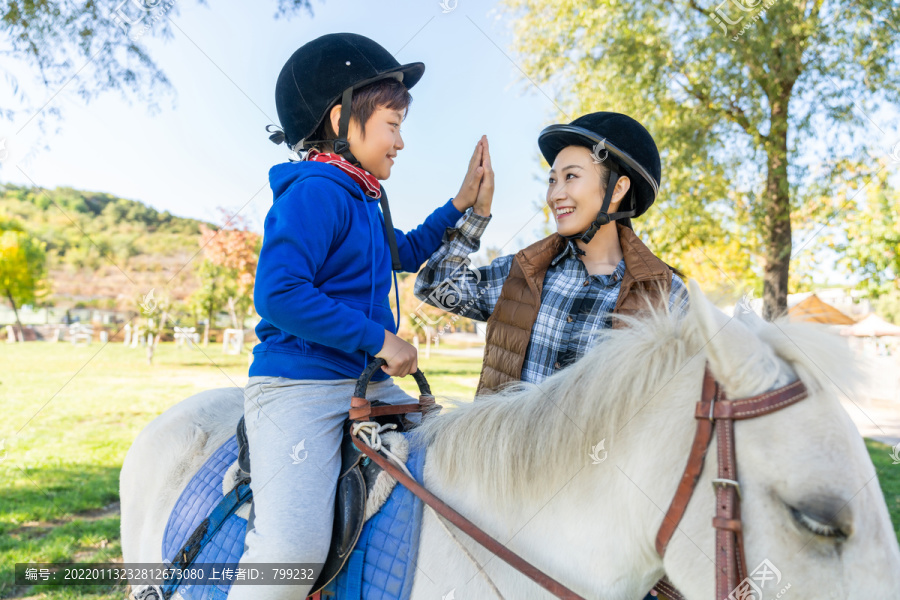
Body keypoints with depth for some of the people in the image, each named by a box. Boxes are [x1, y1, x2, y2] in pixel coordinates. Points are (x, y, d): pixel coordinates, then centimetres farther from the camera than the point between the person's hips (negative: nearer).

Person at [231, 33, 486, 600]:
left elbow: (407, 253, 36)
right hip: (298, 386, -9)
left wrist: (460, 204, 26)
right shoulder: (314, 192, -12)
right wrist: (379, 339, -19)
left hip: (370, 384, 10)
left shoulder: (362, 202, 16)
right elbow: (277, 294, -23)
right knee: (293, 548, -25)